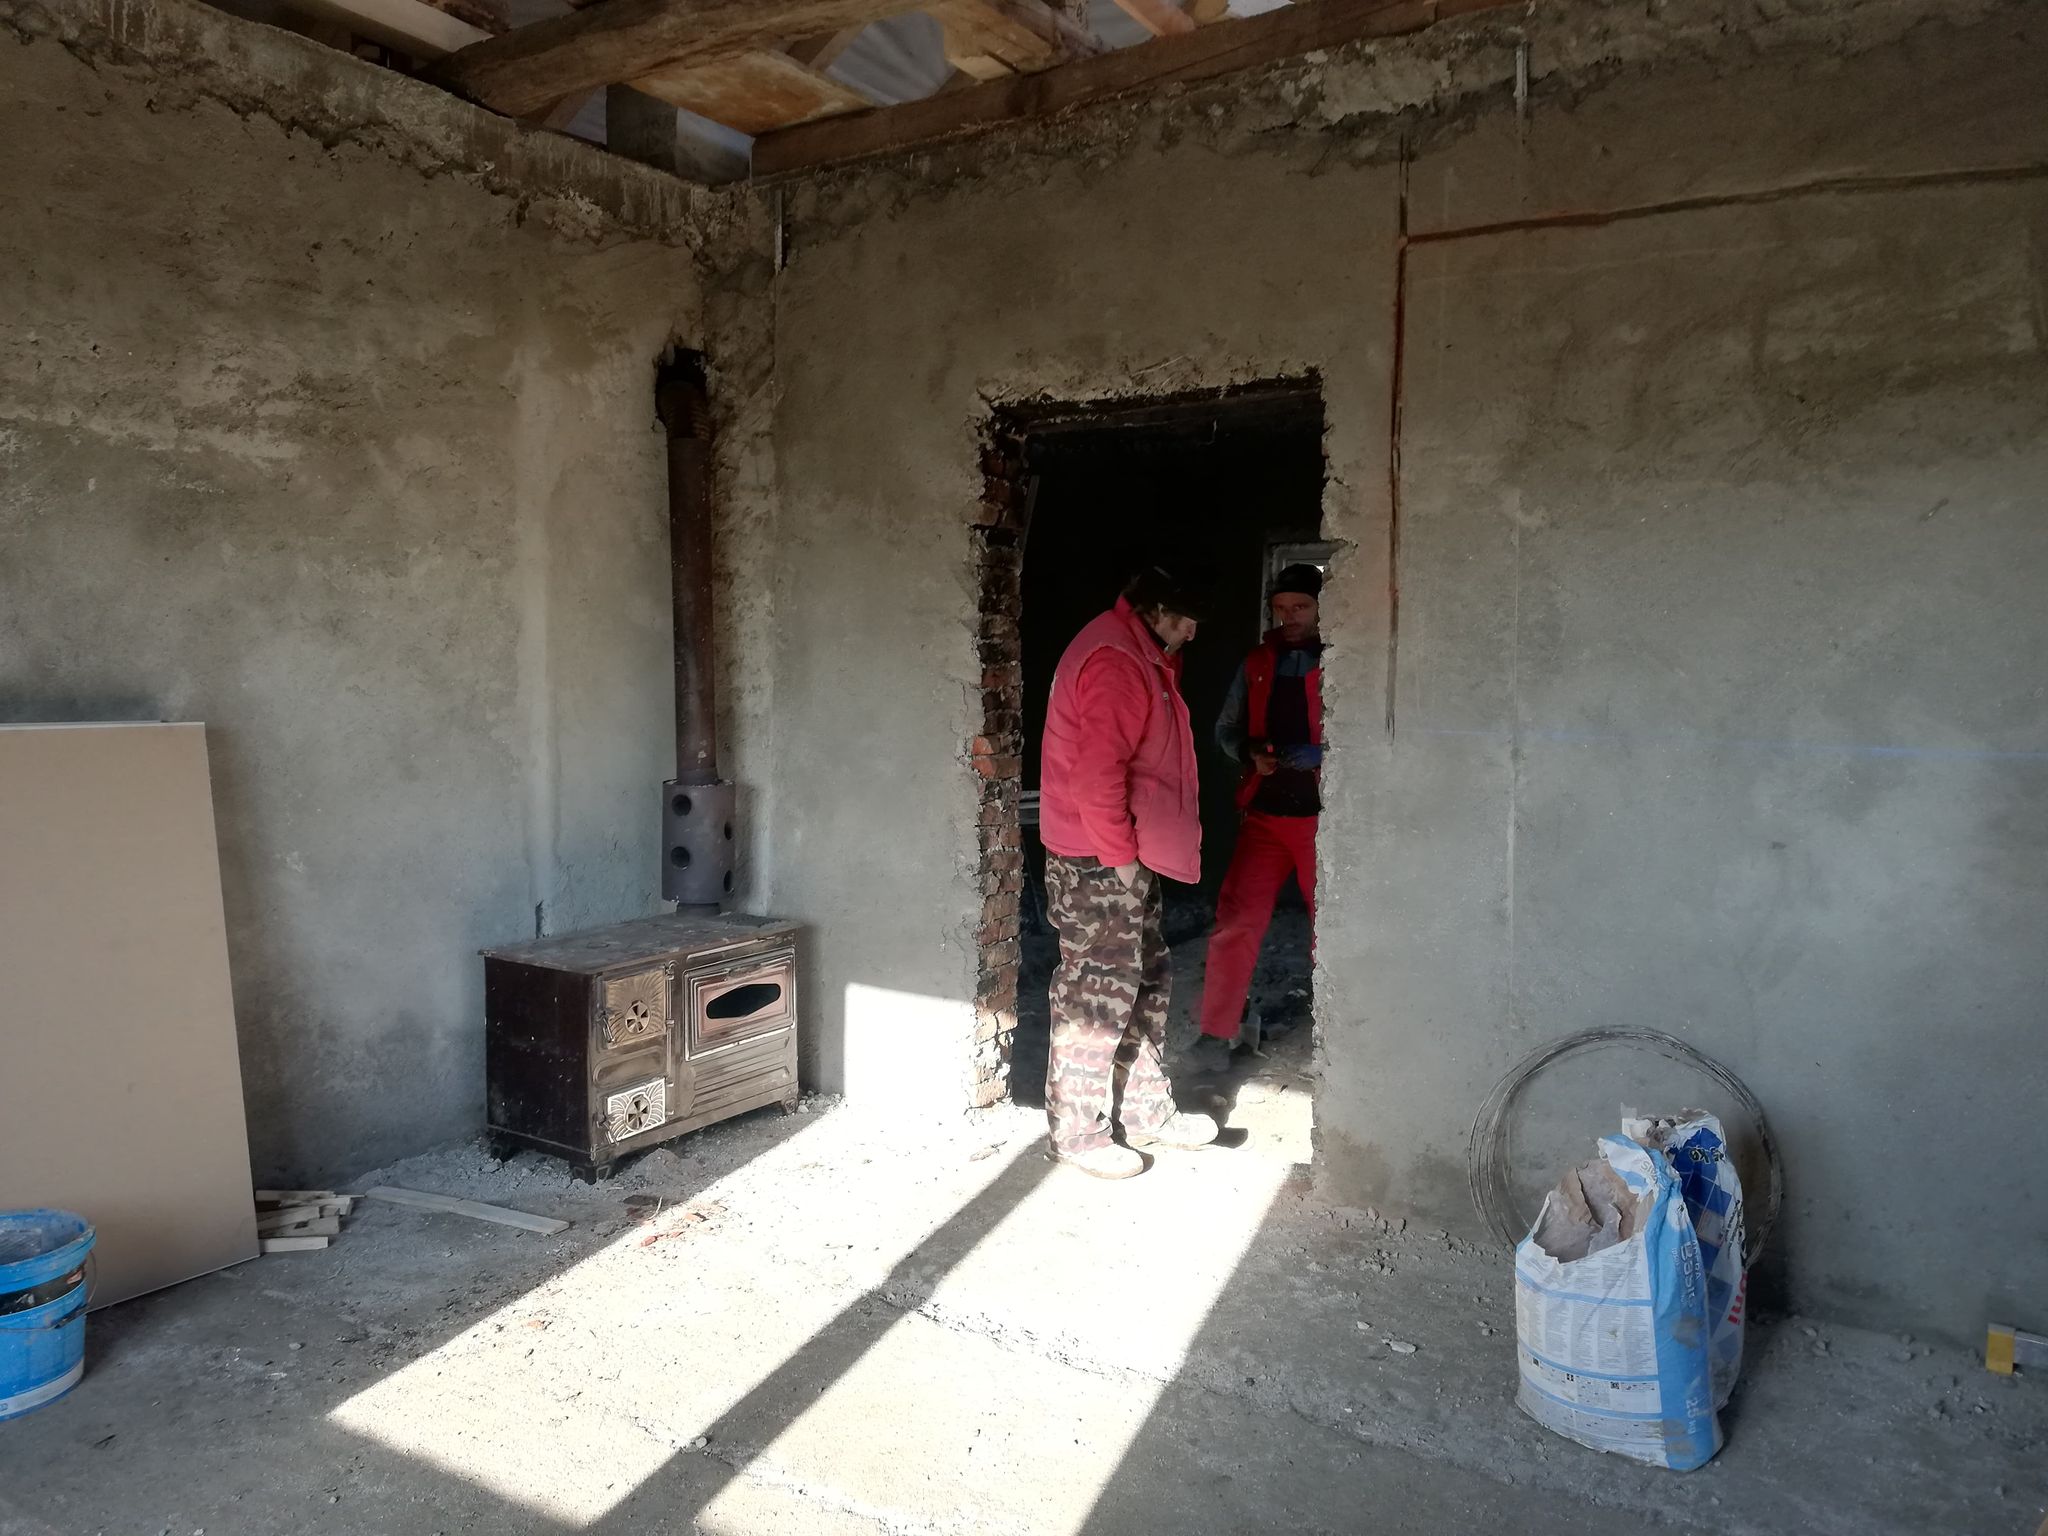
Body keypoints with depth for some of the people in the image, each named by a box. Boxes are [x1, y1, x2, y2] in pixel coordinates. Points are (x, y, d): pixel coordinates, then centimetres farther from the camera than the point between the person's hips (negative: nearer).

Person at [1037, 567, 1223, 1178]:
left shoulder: (1144, 656, 16)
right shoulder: (1114, 659, -19)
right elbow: (1097, 772, -25)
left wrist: (1135, 850, 16)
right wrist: (1120, 855, -18)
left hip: (1129, 855, 11)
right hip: (1099, 862, -11)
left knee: (1148, 983, 17)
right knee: (1098, 991, -2)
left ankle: (1147, 1112, 29)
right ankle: (1075, 1131, 10)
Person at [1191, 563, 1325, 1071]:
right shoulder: (1258, 662, 9)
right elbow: (1226, 728, 14)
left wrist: (1318, 754, -22)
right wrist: (1250, 753, -7)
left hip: (1323, 816, -2)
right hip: (1264, 814, 2)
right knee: (1237, 921, -5)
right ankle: (1216, 1034, 3)